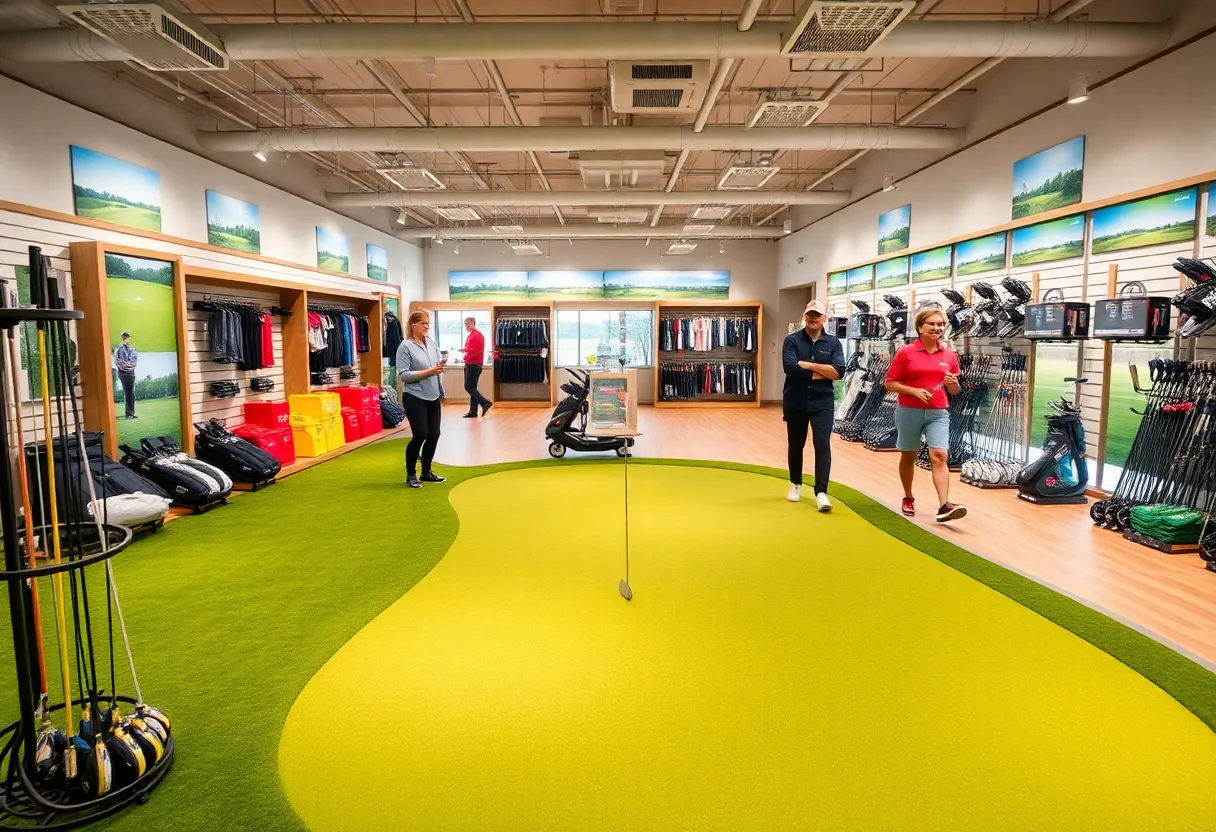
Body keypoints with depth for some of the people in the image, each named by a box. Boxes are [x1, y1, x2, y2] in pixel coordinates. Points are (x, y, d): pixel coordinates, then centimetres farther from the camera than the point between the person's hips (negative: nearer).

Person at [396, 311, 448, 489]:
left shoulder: (432, 342, 6)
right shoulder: (405, 347, -10)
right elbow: (403, 375, -16)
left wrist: (441, 393, 8)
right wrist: (429, 371, -20)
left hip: (433, 398, 6)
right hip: (415, 398, -6)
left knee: (434, 435, 7)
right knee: (420, 435, -6)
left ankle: (426, 472, 25)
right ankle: (411, 475, 13)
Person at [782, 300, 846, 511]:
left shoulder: (833, 342, 3)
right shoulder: (791, 340, -2)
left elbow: (839, 371, -11)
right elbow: (791, 368, -18)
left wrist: (808, 365, -15)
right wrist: (823, 372, -12)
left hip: (822, 402, 0)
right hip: (795, 402, 0)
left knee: (823, 445, -9)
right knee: (796, 445, 14)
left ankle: (821, 492, -7)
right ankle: (796, 484, 33)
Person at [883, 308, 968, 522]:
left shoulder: (949, 355, 6)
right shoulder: (905, 352, -3)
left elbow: (954, 391, 14)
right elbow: (889, 383, -4)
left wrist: (953, 384, -10)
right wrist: (914, 391, -17)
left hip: (938, 413, 2)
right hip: (909, 411, -2)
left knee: (940, 456, -12)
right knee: (908, 456, 11)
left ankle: (944, 506, -18)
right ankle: (908, 499, 28)